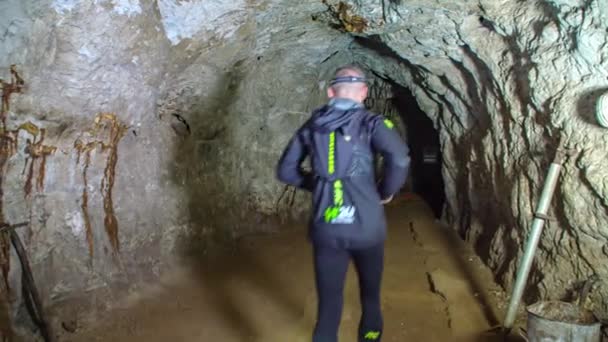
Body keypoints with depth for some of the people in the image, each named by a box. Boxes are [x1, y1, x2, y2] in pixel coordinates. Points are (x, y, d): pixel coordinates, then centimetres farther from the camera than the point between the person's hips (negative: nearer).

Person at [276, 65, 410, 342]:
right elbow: (400, 159, -21)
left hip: (326, 228, 2)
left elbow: (285, 171, 11)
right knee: (370, 291, 24)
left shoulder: (312, 125, 6)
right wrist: (386, 191, -3)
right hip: (365, 225, -1)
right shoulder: (370, 123, -4)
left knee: (328, 302, 7)